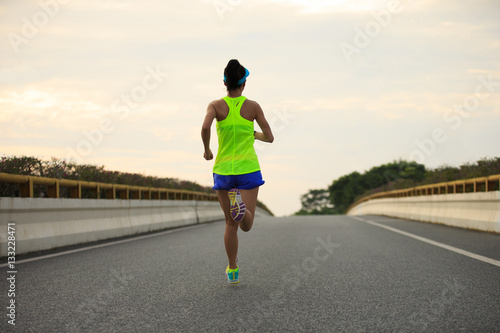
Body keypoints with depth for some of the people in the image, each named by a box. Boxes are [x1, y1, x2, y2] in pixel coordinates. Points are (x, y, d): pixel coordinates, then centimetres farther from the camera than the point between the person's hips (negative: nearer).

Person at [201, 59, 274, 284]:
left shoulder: (216, 105, -2)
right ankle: (239, 204, -39)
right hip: (248, 169, -1)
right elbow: (269, 137, 0)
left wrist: (206, 150, -3)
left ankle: (233, 270, 21)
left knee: (231, 223, 16)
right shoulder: (253, 106, -1)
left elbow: (205, 127, -21)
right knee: (246, 225, -4)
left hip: (223, 171, 2)